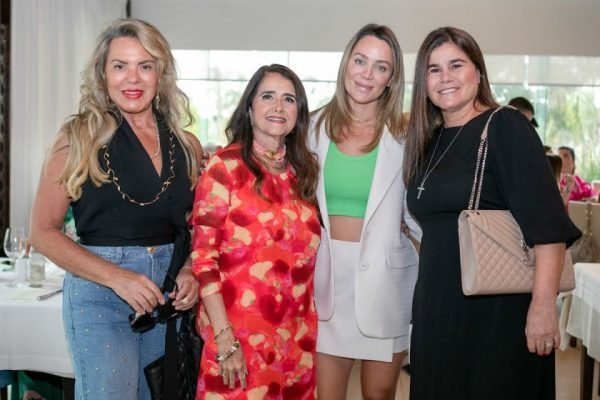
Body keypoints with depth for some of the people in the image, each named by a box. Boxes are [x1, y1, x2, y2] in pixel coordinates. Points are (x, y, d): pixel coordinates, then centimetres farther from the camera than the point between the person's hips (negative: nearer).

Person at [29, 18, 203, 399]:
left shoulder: (186, 145, 5)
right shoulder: (79, 138, -5)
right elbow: (43, 231, -6)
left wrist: (191, 273, -6)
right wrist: (117, 277, -16)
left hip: (170, 294, 4)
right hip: (100, 294, -4)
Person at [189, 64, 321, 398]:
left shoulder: (304, 170, 8)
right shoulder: (225, 166, -7)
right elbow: (202, 255, -12)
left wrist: (308, 327, 7)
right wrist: (224, 336, -17)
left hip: (296, 337, 5)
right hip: (240, 335, -5)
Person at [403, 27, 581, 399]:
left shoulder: (505, 127, -9)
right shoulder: (428, 142, 10)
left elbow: (546, 221, -18)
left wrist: (543, 305, -24)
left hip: (498, 308, -6)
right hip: (437, 308, 6)